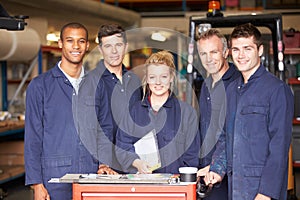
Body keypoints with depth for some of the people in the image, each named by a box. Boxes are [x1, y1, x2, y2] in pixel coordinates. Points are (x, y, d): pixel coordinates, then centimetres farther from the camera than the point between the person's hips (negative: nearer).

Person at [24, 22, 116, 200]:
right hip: (55, 178, -3)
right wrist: (37, 184, -7)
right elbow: (33, 137, -1)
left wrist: (104, 161, 1)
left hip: (91, 176, 3)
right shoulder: (40, 85, 2)